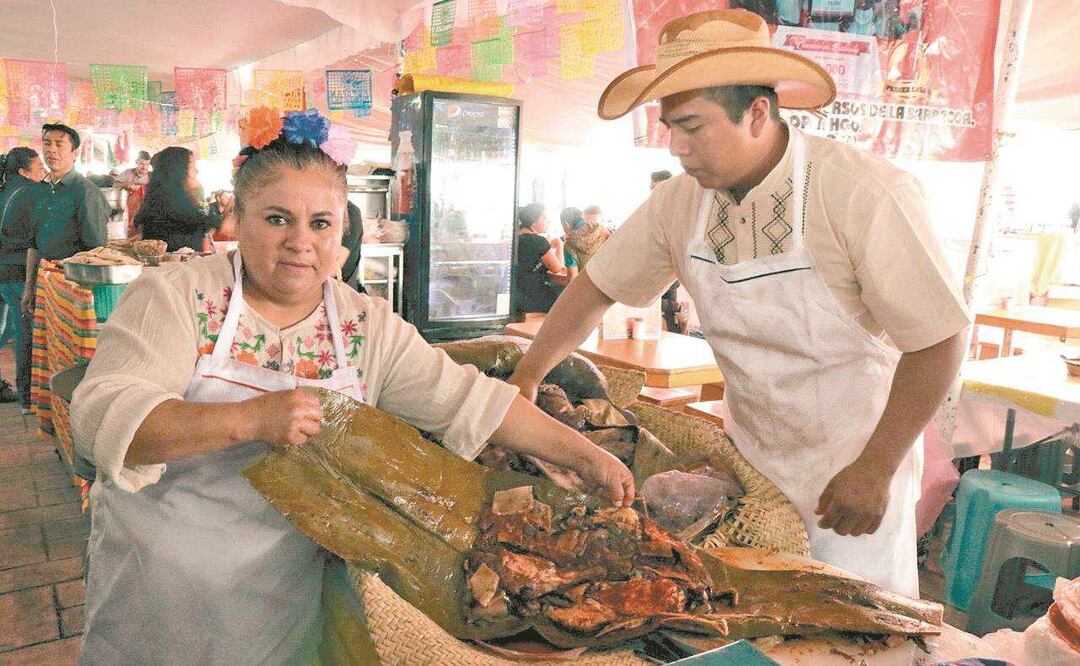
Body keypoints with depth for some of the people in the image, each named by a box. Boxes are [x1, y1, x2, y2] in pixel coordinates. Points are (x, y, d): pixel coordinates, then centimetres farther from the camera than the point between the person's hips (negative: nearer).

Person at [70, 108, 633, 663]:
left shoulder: (369, 325, -2)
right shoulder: (176, 298, -12)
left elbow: (467, 400, -4)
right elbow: (101, 419, -22)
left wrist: (584, 455, -8)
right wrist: (250, 419, -35)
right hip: (158, 583, -2)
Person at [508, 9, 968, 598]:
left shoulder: (866, 194, -24)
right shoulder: (679, 202, -8)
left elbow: (938, 339, -19)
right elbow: (598, 285, 3)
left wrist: (876, 469, -18)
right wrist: (526, 379, 0)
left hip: (853, 463, -4)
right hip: (747, 455, 5)